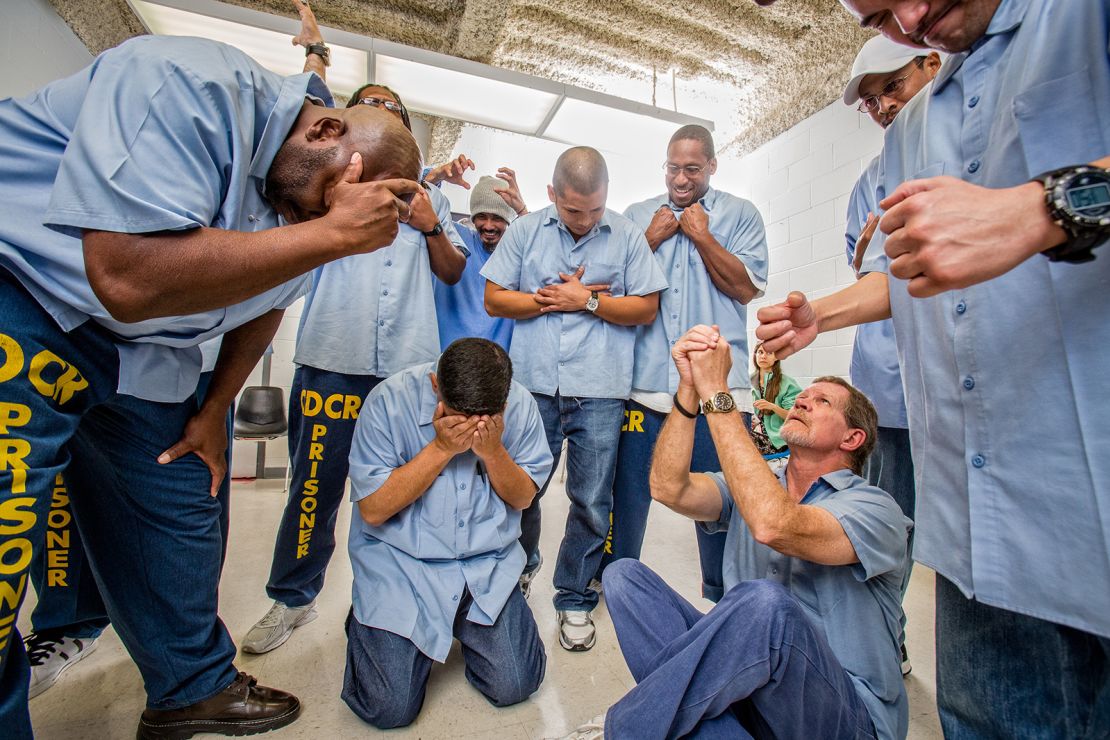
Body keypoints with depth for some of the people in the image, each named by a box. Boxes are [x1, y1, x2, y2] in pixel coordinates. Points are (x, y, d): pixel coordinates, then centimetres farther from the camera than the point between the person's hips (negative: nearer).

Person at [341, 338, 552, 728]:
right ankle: (366, 624, 27)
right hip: (401, 563, -1)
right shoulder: (390, 400, -17)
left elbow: (523, 497, -2)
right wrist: (441, 448, -25)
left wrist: (493, 451, -22)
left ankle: (465, 624, 29)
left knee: (512, 687, -1)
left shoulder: (519, 403, -10)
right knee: (391, 708, -4)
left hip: (488, 565, 3)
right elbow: (373, 509, -15)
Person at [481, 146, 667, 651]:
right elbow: (495, 299, 3)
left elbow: (646, 308, 1)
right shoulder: (525, 231, 8)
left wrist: (586, 300, -7)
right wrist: (553, 299, -7)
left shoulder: (627, 236, 6)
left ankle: (575, 599, 29)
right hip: (534, 383, 1)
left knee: (591, 503, 7)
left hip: (599, 391, 0)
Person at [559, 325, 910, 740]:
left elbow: (772, 525, -31)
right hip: (748, 682, 5)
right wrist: (690, 387, -21)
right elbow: (667, 489, -13)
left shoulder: (874, 508, -8)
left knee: (765, 601, -38)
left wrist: (716, 392, -29)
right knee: (623, 574, -11)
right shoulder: (754, 487, 7)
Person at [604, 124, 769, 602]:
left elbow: (747, 288, -2)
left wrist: (701, 235, -5)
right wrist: (652, 239, -1)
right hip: (643, 382, 2)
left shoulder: (740, 215, 10)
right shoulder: (638, 216, 14)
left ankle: (723, 597, 31)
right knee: (626, 490, 10)